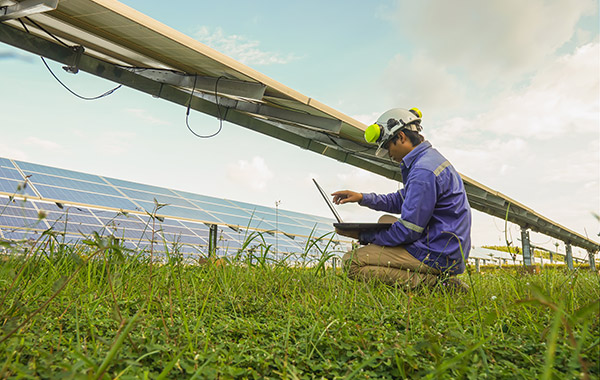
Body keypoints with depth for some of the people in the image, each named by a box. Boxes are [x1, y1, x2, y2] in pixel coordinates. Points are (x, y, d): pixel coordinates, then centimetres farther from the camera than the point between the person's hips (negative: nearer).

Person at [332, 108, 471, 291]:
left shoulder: (424, 171, -22)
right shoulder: (430, 158, 13)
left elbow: (407, 232, -20)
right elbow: (402, 200, 22)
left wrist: (363, 236, -8)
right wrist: (363, 198, 10)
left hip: (438, 255, -10)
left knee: (351, 262, -15)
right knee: (385, 221, 29)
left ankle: (430, 281, -13)